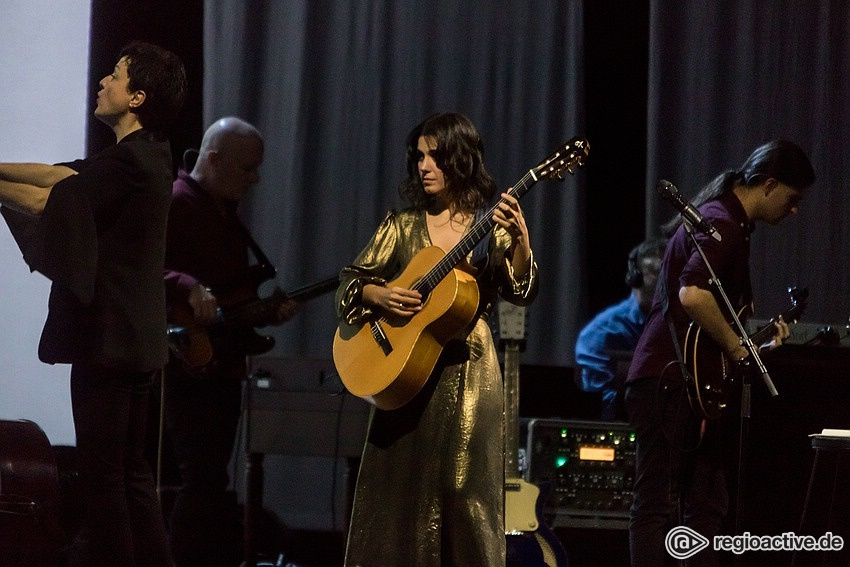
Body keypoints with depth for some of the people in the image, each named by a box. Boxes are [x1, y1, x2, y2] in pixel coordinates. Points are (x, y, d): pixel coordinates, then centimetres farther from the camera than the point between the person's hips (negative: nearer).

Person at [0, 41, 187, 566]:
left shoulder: (130, 162, -16)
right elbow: (61, 175, 14)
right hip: (134, 341, 10)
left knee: (104, 474, -7)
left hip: (107, 340, -10)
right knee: (131, 471, 14)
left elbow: (48, 201, -17)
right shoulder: (148, 156, 14)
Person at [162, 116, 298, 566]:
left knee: (209, 479, 12)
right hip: (189, 362, -10)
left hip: (223, 364, 10)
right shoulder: (176, 203, -11)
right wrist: (189, 289, -36)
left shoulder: (224, 211, 20)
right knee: (204, 480, -14)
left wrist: (270, 311, 9)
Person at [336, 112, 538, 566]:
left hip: (468, 372, -2)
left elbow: (521, 292, -11)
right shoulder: (402, 226, 9)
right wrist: (379, 296, -13)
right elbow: (351, 283, 9)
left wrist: (520, 241, -29)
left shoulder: (491, 226, 3)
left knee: (465, 493, -3)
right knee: (401, 491, 1)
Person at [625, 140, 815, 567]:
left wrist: (758, 342, 17)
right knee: (658, 506, -10)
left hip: (691, 387, 11)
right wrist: (737, 349, -19)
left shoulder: (731, 224, 20)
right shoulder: (722, 224, -13)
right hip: (669, 383, -11)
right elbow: (692, 294, -29)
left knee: (706, 507, 11)